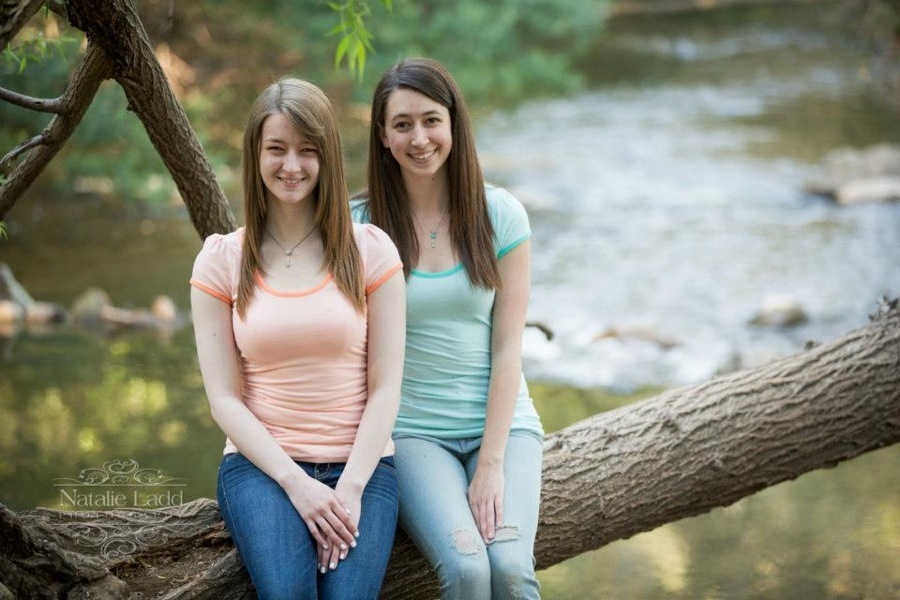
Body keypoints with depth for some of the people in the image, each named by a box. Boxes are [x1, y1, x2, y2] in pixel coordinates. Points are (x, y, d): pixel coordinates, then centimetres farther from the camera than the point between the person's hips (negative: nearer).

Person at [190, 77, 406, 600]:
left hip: (360, 466, 0)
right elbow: (225, 398, 1)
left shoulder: (369, 250, 6)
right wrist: (296, 483, -11)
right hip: (262, 465, 0)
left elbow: (385, 388, 2)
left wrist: (351, 487, -11)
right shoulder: (221, 261, 7)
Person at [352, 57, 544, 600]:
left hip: (502, 421, 1)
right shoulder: (362, 225, -3)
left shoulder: (500, 214, 0)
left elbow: (507, 350, -2)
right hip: (412, 430, -1)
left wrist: (491, 465, -9)